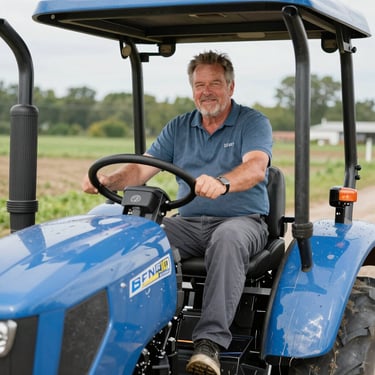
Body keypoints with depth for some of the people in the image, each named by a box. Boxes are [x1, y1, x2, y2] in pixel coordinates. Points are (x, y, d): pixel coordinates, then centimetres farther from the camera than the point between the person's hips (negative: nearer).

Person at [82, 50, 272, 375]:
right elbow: (142, 167, 7)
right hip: (189, 223, 4)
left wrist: (222, 184, -41)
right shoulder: (178, 128, 16)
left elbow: (255, 167, -19)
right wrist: (108, 181, -16)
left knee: (227, 241, -39)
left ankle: (210, 341, -42)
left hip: (242, 220, -4)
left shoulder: (254, 123, 1)